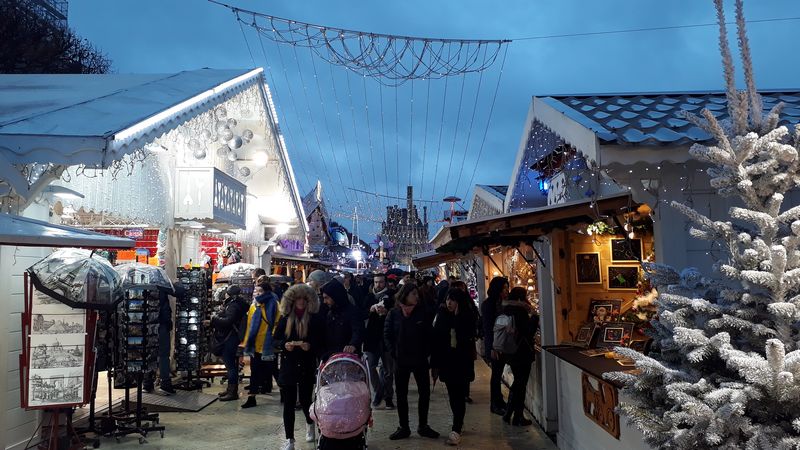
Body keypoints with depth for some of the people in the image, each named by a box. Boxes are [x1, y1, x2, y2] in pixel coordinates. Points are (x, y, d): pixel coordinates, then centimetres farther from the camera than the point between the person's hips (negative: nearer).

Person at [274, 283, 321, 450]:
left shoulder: (314, 318, -2)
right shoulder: (285, 318, 2)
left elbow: (320, 342, 0)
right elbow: (275, 340, 3)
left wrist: (309, 346, -19)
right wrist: (284, 344, -17)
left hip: (307, 367, -1)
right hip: (288, 366, 1)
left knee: (305, 400, 7)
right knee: (289, 403, 1)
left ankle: (310, 424, 39)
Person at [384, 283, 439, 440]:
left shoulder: (424, 312, -2)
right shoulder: (394, 313, -1)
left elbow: (430, 335, 2)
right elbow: (387, 335, 2)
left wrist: (426, 353, -5)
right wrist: (394, 353, -6)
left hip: (420, 360, 0)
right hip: (401, 361, 0)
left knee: (424, 392, 6)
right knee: (401, 394, 7)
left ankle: (423, 426, 21)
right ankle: (403, 427, 18)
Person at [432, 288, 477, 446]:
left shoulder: (467, 317, -6)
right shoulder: (442, 316, 0)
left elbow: (467, 337, -21)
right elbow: (436, 341, 0)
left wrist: (457, 316, -21)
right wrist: (435, 365, -1)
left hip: (463, 363, -3)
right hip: (446, 361, 3)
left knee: (459, 396, -4)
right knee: (453, 396, 11)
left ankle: (456, 430, -2)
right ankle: (459, 423, 30)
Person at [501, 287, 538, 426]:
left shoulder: (507, 311, 6)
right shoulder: (521, 312, -19)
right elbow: (529, 331, -18)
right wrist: (535, 317, -9)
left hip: (510, 352, 8)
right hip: (522, 352, -8)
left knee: (517, 382, 20)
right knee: (521, 385, 4)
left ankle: (509, 414, 24)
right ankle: (518, 417, 12)